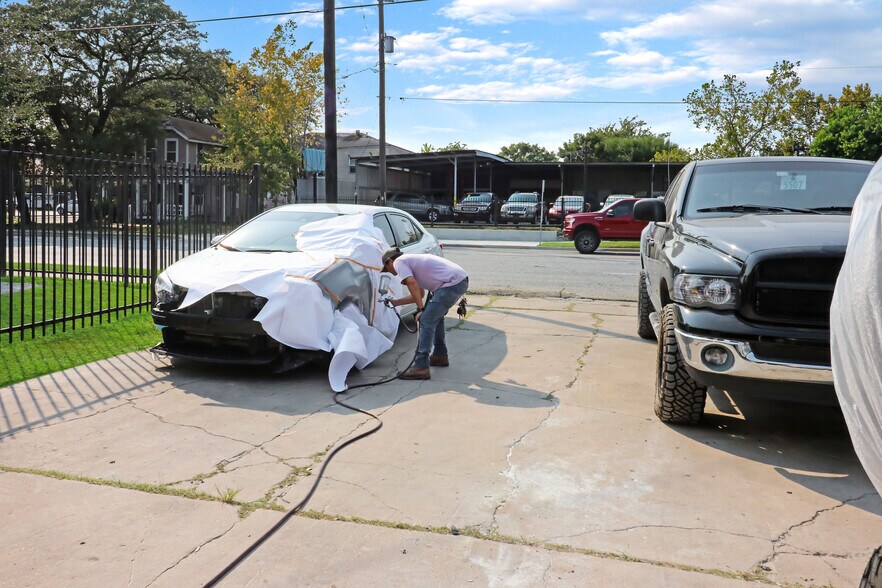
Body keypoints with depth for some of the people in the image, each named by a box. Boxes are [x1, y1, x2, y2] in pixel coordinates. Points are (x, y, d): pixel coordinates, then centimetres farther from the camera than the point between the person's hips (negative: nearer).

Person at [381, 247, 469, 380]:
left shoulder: (399, 262, 2)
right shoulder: (410, 260, 30)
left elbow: (412, 284, -15)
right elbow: (419, 292, 32)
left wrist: (421, 309, -10)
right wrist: (395, 302, 38)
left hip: (452, 283, -10)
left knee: (426, 321, -8)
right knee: (435, 317, 26)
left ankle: (421, 368, -10)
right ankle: (440, 355, 38)